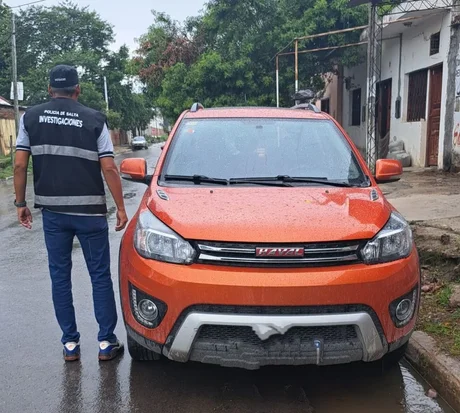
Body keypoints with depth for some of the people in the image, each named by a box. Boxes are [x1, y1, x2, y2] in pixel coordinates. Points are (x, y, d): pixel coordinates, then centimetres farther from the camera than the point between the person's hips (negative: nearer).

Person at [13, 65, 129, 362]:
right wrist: (121, 207, -1)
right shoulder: (94, 119, -3)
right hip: (90, 211, -2)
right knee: (100, 276, 8)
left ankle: (70, 344, 19)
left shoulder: (31, 118, 4)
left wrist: (21, 203, 11)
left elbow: (20, 165, 1)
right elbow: (109, 168, -7)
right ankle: (107, 342, 14)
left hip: (53, 212, 2)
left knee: (60, 276, 13)